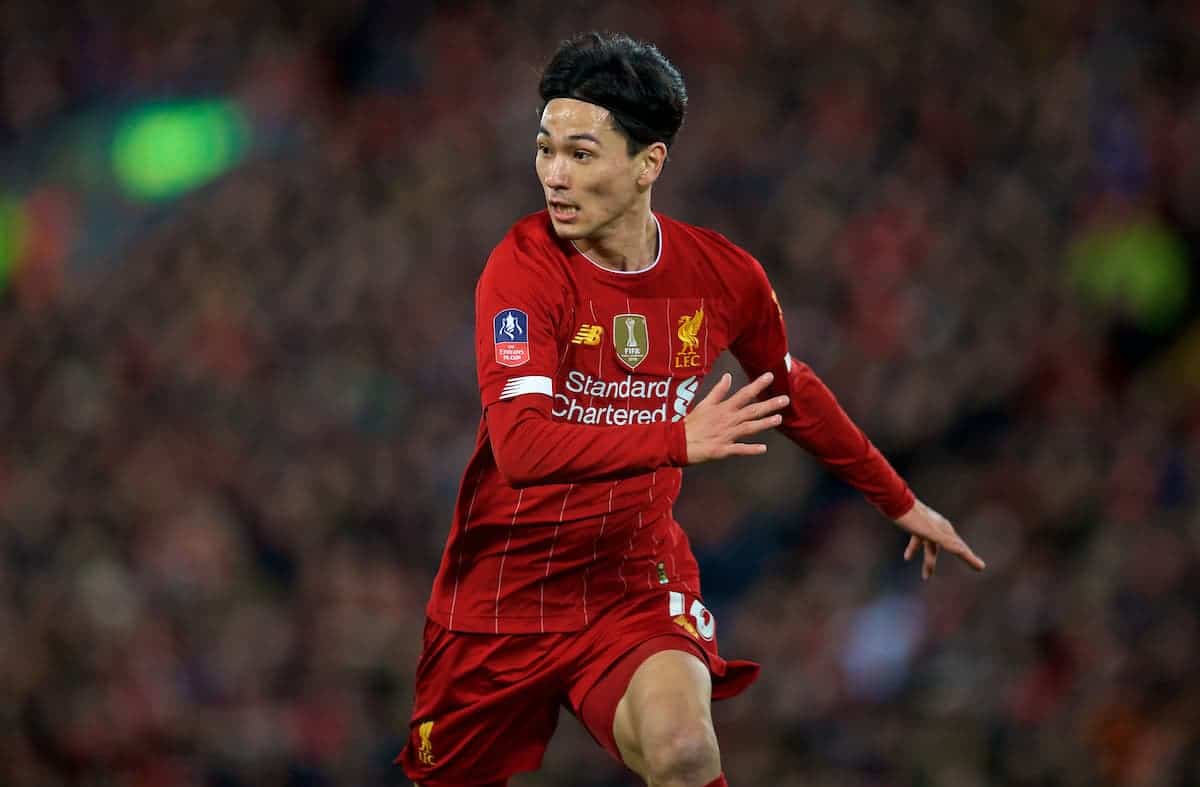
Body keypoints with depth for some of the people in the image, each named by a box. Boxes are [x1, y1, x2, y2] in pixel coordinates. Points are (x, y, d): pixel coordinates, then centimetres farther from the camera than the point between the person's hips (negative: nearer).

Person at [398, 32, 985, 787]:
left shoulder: (723, 274, -5)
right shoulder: (526, 265, -17)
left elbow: (793, 394, 17)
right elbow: (521, 447, -31)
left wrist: (901, 503, 26)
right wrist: (679, 441, -41)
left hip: (634, 583, 1)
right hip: (503, 582, -1)